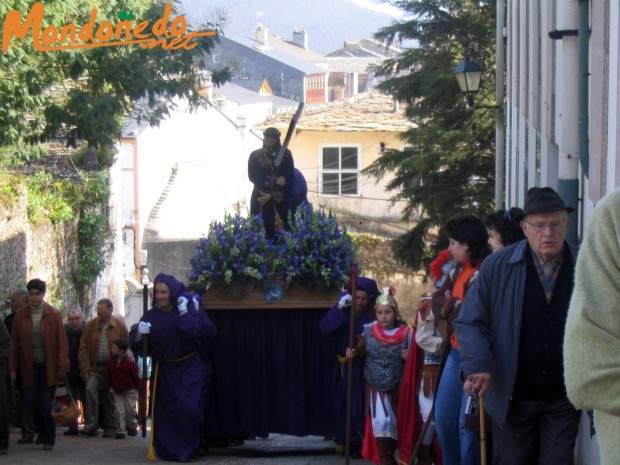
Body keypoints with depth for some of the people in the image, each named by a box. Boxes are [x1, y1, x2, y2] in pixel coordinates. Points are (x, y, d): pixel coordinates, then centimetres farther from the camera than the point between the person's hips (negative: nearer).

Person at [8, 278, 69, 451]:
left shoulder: (54, 314, -3)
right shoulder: (20, 315, 2)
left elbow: (62, 343, -4)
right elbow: (15, 344, 3)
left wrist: (62, 368, -10)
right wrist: (12, 368, -1)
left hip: (49, 366, -2)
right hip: (29, 367, 2)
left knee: (47, 404, -1)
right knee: (31, 402, 2)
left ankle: (48, 440, 12)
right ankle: (41, 431, 26)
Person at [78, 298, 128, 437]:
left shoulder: (120, 325, -2)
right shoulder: (91, 325, 1)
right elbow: (83, 347, 2)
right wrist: (86, 368, -6)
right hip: (95, 367, 1)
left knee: (110, 398, 5)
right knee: (90, 389, -20)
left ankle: (110, 428, 16)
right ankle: (91, 425, -17)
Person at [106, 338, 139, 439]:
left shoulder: (130, 363, -19)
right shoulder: (111, 361, -6)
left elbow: (136, 377, -10)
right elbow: (108, 375, 7)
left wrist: (136, 389, -5)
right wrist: (110, 386, 7)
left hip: (129, 391, -3)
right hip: (117, 391, 3)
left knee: (130, 410, 2)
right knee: (119, 411, -3)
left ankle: (132, 427, 27)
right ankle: (120, 431, 2)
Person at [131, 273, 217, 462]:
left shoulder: (190, 308, -9)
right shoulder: (152, 316, -3)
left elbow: (200, 331, -24)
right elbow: (136, 345, -4)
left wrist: (184, 313, -27)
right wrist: (139, 333, -25)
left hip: (189, 369, -2)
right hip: (164, 370, 3)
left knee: (187, 409, -11)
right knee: (165, 411, 3)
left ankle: (187, 449, 3)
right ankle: (166, 448, 17)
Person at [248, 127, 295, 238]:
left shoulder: (286, 155, 4)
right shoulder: (255, 156, 4)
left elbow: (290, 177, 0)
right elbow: (252, 177, -3)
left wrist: (272, 196, -10)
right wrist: (274, 181, -14)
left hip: (280, 199, 1)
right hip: (261, 199, 0)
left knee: (284, 229, -6)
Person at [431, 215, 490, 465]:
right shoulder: (458, 270, 12)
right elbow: (438, 301, 11)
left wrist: (449, 306, -5)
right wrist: (453, 306, -9)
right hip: (456, 353, 9)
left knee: (467, 423, -6)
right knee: (443, 418, 12)